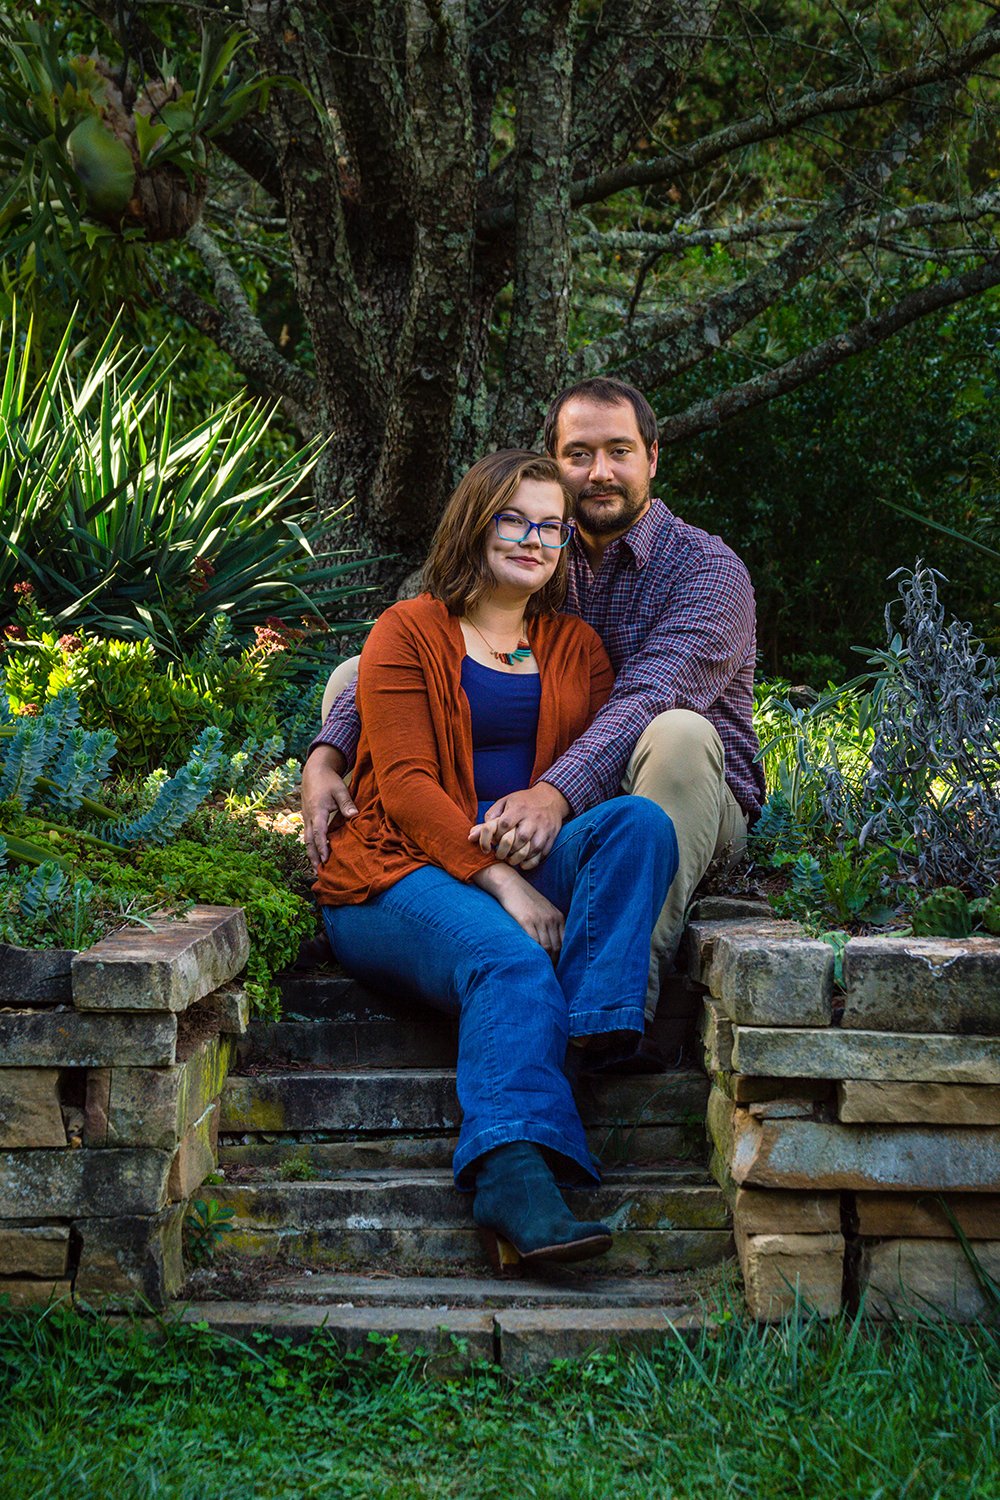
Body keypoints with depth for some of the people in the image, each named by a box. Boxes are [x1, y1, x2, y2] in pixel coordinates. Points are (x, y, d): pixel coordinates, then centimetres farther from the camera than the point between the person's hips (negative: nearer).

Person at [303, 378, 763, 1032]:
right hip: (552, 799, 5)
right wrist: (327, 756, -22)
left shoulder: (707, 566, -9)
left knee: (677, 733, -42)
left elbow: (647, 699, -28)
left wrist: (556, 792, -46)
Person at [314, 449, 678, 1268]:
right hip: (403, 876, -5)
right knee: (509, 960, -36)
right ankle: (514, 1175, -52)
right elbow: (405, 784, -7)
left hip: (527, 867, 5)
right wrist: (502, 884, -20)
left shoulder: (575, 649, 19)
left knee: (640, 821, -23)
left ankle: (586, 1031, -37)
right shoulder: (409, 632, 4)